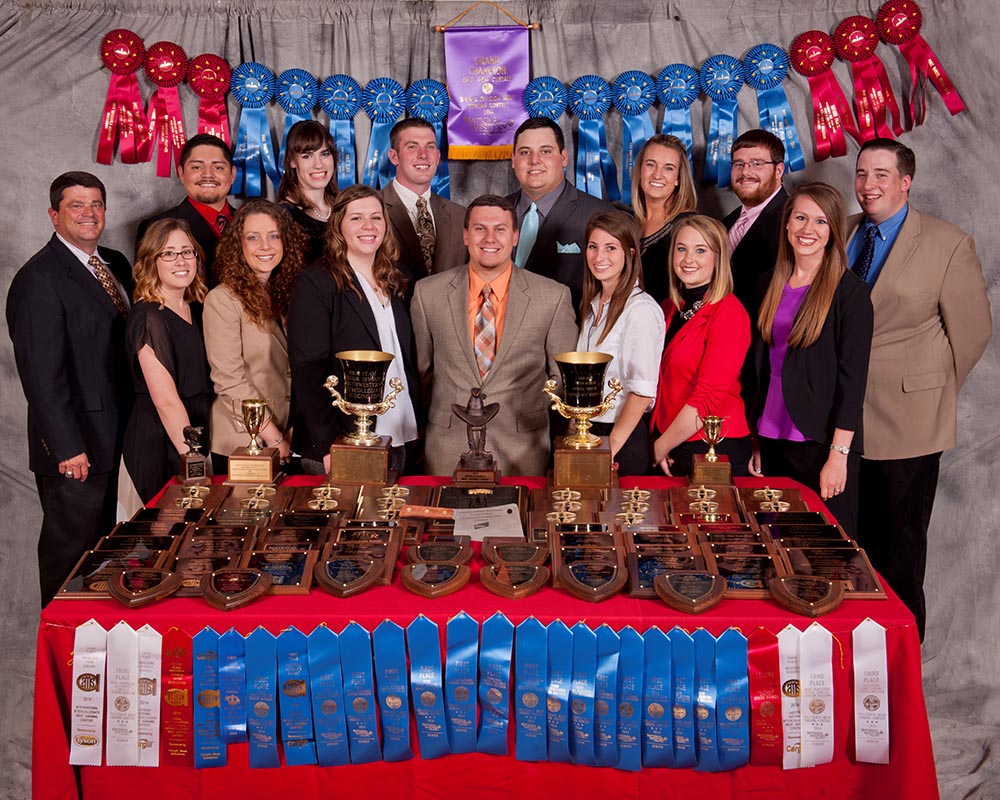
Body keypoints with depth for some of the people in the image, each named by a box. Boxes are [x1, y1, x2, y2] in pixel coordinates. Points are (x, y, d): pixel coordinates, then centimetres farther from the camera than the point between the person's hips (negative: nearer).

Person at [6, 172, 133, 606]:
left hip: (118, 439, 7)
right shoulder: (38, 280, -13)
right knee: (70, 553, 6)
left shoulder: (116, 264, 11)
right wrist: (67, 448, -19)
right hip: (76, 448, -7)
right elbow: (42, 373, -17)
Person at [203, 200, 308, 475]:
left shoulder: (286, 293, 8)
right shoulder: (222, 300, -12)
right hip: (242, 442, -5)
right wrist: (274, 438, -14)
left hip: (287, 443, 6)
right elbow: (229, 380, -16)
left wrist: (293, 431, -4)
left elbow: (296, 371, 9)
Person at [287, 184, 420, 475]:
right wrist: (328, 446, -18)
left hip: (398, 445, 6)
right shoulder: (315, 283, -7)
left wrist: (414, 427, 8)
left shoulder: (394, 285, 13)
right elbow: (307, 370, -13)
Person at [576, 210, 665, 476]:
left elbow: (643, 392, -19)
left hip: (624, 439, -7)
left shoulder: (641, 309, -16)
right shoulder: (592, 305, 9)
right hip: (588, 432, 7)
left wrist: (611, 447, -17)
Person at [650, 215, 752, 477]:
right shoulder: (670, 308, 9)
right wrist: (656, 441, 2)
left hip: (716, 450, -6)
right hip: (666, 448, 6)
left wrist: (661, 447, -11)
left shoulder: (729, 313, -14)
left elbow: (709, 398, -18)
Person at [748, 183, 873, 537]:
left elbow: (853, 379, -11)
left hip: (822, 442, -5)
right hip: (773, 440, 5)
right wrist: (756, 440, 11)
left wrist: (838, 455, -16)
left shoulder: (850, 291, -7)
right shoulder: (770, 284, 10)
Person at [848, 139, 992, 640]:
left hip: (906, 418, -4)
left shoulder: (949, 244, -5)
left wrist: (930, 391, 4)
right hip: (843, 414, 4)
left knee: (900, 541, 5)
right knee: (854, 537, 10)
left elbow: (972, 330, -1)